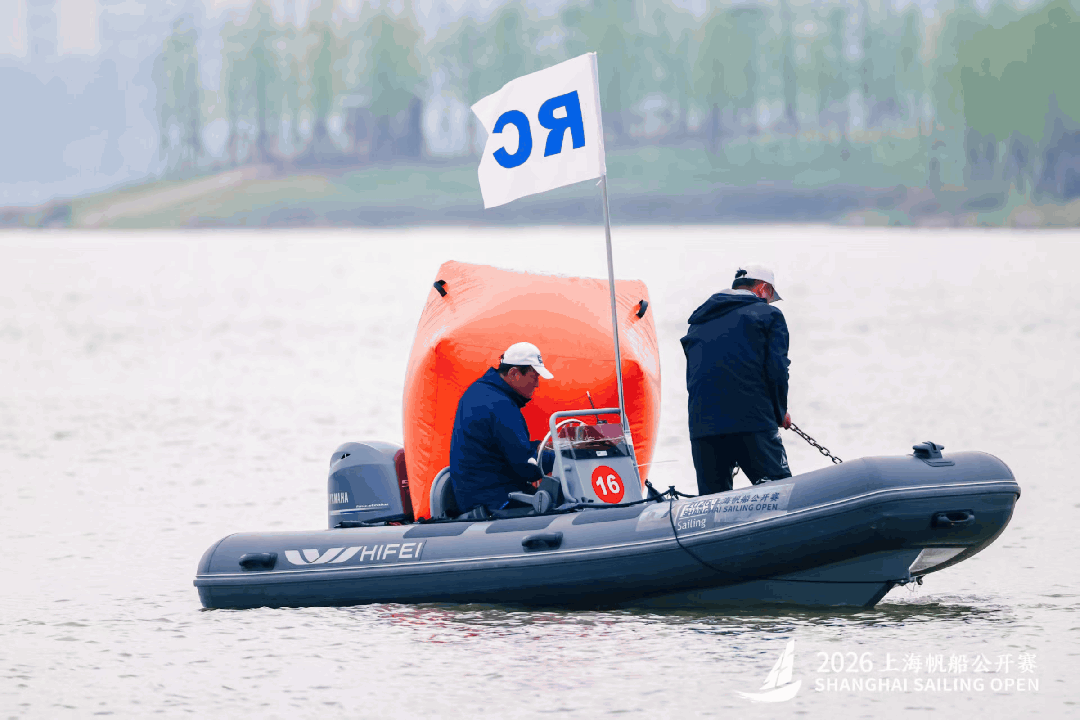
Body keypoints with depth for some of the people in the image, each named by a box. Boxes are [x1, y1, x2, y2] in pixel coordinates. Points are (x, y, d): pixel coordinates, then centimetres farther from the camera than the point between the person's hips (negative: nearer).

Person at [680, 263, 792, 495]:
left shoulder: (699, 322, 24)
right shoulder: (768, 315, 7)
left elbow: (692, 377, 21)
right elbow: (776, 369, -2)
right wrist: (780, 413, 12)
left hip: (701, 426, 5)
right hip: (752, 422, -5)